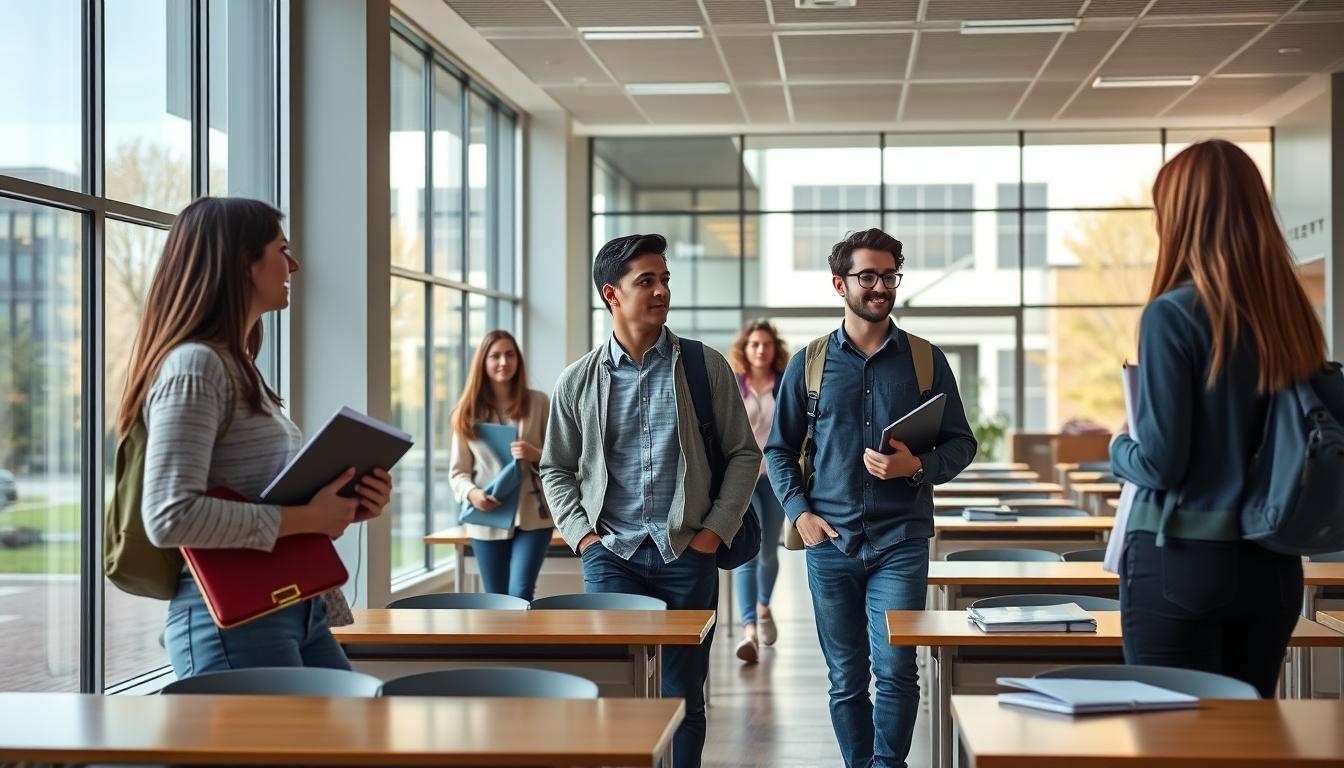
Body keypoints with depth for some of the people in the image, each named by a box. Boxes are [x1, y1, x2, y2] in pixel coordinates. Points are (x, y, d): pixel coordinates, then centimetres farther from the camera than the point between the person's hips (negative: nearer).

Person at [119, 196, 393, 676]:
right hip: (232, 621, -10)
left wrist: (346, 507, 2)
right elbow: (170, 517, -25)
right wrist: (306, 519, -20)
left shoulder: (242, 368, 17)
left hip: (297, 612, 10)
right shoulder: (194, 366, -14)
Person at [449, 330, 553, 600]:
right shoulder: (468, 411, 4)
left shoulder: (538, 402, 2)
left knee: (521, 595, -17)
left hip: (532, 516, -2)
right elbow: (458, 471, 4)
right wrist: (471, 493, -16)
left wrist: (537, 455, -16)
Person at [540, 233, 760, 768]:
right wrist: (583, 535, 0)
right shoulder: (578, 381, 5)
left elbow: (744, 453, 5)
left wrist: (715, 531, -4)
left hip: (687, 553, 0)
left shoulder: (706, 367, 2)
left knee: (683, 696, 6)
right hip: (611, 553, 0)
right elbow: (555, 469, 13)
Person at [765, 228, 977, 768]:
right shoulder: (809, 363, 6)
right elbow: (780, 450, 11)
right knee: (846, 679, 8)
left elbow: (961, 443, 6)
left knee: (895, 670, -9)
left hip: (900, 541, -1)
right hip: (830, 542, 1)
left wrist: (918, 466, -13)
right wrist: (800, 513, -3)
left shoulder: (925, 359, 5)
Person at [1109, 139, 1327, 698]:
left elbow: (1161, 462, -15)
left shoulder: (1174, 315, -13)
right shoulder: (1291, 315, 4)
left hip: (1181, 564, -6)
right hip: (1272, 566, 6)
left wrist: (1119, 450, 5)